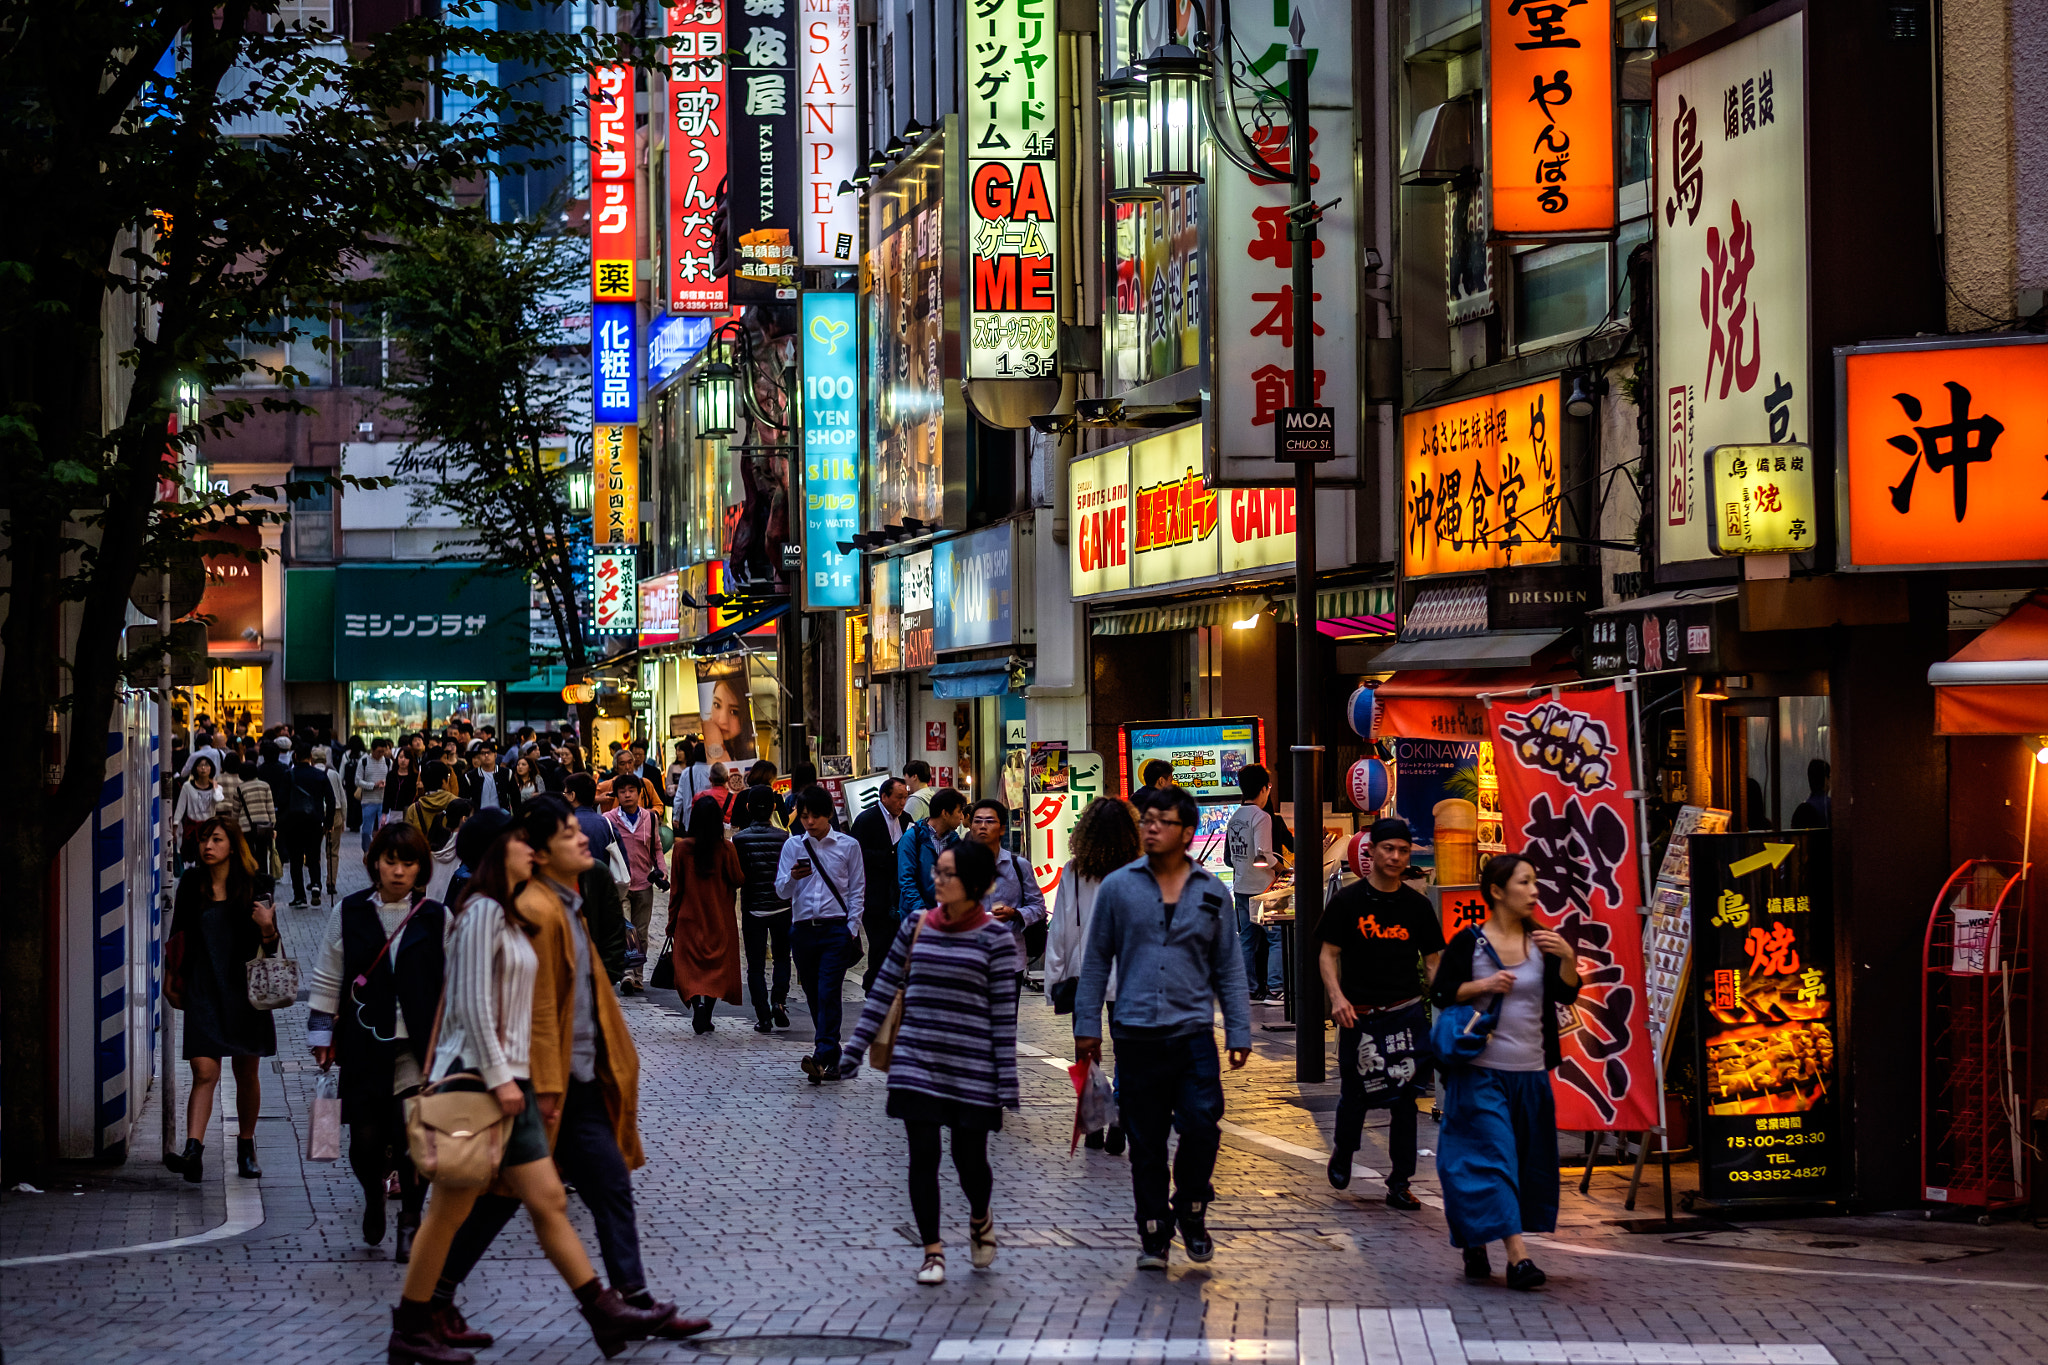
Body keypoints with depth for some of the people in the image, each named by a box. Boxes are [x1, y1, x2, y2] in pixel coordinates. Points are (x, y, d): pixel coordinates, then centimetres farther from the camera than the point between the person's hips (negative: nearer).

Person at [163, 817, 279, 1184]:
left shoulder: (254, 886, -1)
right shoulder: (191, 884, 3)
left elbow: (271, 946, 3)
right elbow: (178, 935, 13)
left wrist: (267, 928, -18)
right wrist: (172, 979, 10)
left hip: (244, 987, 0)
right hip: (203, 990, 0)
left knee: (247, 1072, 10)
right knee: (204, 1072, -12)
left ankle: (246, 1146, 26)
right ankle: (193, 1150, -20)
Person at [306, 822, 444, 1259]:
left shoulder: (436, 919, 4)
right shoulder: (349, 913, 4)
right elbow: (326, 978, 10)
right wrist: (322, 1035, 7)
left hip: (418, 1045, -1)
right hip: (364, 1044, 1)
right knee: (365, 1139, 0)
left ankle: (410, 1223, 10)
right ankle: (373, 1197, 32)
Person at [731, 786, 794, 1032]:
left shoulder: (739, 839, -8)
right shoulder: (784, 837, -6)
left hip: (752, 908, -1)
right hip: (782, 908, 1)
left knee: (756, 965, 6)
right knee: (782, 957, 18)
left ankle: (763, 1016, 2)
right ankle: (779, 1000, -3)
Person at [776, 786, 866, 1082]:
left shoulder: (848, 846, 3)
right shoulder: (793, 846, 9)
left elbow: (857, 890, 5)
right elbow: (781, 890, 4)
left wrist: (852, 929, -4)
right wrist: (793, 877, -18)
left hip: (837, 928, -3)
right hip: (803, 929, 4)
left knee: (828, 993, -15)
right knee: (814, 996, 7)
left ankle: (822, 1057, -25)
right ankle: (833, 1058, 17)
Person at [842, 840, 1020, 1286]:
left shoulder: (994, 937, -5)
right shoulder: (918, 927, 5)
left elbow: (1004, 1011, -4)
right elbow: (884, 988, 11)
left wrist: (1007, 1082, -6)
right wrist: (856, 1046, 8)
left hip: (971, 1066, -2)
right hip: (916, 1061, 3)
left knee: (969, 1158, 2)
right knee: (923, 1156, -2)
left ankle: (980, 1218, 34)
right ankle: (932, 1251, 9)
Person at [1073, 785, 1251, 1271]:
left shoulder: (1211, 892, 7)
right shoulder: (1118, 887, 4)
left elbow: (1228, 967, 12)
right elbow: (1097, 960, 9)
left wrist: (1238, 1030, 7)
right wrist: (1087, 1025, 5)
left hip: (1193, 1032, 0)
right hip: (1136, 1036, 0)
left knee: (1201, 1127, -12)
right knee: (1145, 1143, 4)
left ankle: (1192, 1213, 11)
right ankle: (1154, 1234, 15)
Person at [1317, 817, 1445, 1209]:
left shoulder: (1417, 905, 8)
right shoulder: (1347, 901, 1)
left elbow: (1432, 960, 12)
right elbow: (1328, 954, 2)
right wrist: (1337, 996, -14)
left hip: (1406, 1012, 2)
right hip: (1359, 1014, -2)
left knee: (1404, 1099, 0)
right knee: (1355, 1095, 4)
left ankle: (1399, 1183, 7)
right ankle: (1342, 1152, 35)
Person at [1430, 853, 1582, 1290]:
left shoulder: (1541, 942, 7)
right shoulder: (1469, 942, -3)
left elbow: (1566, 995, 2)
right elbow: (1440, 993, -1)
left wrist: (1568, 957, -14)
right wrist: (1482, 985, -16)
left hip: (1529, 1071, 5)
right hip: (1480, 1070, -5)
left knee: (1528, 1163, 8)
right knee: (1492, 1155, -12)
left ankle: (1475, 1244, 23)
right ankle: (1517, 1254, -18)